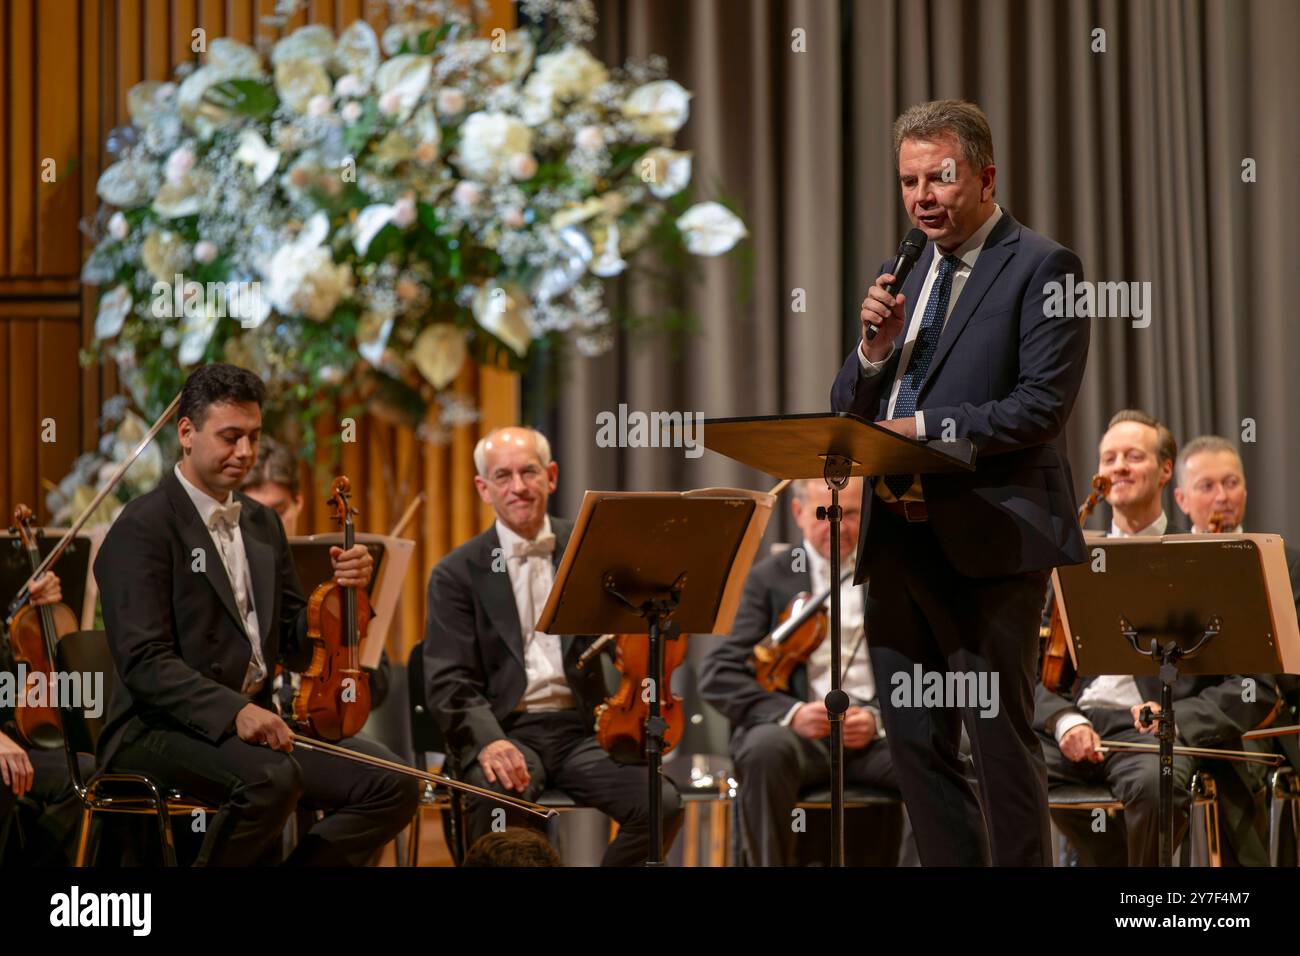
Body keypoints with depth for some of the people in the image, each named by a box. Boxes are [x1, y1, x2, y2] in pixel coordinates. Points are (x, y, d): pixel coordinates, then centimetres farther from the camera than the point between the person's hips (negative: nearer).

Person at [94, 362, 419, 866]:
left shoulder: (263, 523, 16)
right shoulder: (143, 527, -7)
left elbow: (297, 648, 16)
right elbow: (144, 662, -17)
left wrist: (341, 590, -3)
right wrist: (232, 710, -30)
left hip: (255, 723, 7)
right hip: (162, 729, -7)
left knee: (394, 786, -11)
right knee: (272, 777, -36)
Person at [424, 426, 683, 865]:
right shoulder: (457, 573, 5)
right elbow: (449, 682, -3)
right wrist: (487, 740, -23)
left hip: (580, 728, 3)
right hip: (504, 730, -3)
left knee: (662, 801, -23)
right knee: (500, 800, -36)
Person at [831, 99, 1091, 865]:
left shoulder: (1041, 268, -4)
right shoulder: (914, 273, 18)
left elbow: (1043, 403, -15)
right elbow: (849, 409, 17)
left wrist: (925, 428, -19)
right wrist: (876, 347, -3)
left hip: (986, 540, -7)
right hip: (898, 536, 7)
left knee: (1001, 739, -4)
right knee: (916, 742, 10)